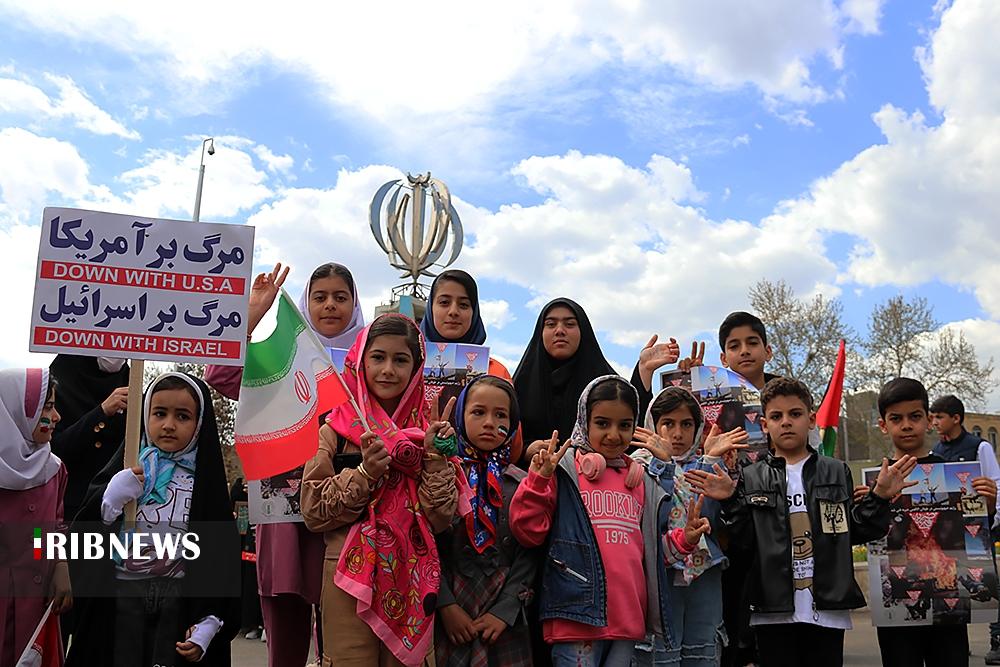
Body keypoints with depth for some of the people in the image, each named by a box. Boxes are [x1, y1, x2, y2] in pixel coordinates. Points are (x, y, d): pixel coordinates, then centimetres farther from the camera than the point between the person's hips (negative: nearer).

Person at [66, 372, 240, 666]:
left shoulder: (205, 479, -1)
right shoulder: (126, 464, 2)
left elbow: (222, 557, -1)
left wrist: (209, 624, -7)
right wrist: (109, 501, -18)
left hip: (181, 604, -1)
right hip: (118, 600, 1)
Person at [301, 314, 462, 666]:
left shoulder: (428, 433, 5)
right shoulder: (337, 430, 0)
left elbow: (440, 519, 0)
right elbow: (313, 512, -5)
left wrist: (435, 458, -11)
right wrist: (364, 473, -16)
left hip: (412, 582, 2)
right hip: (351, 577, -2)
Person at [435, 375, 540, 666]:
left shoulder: (522, 484, 5)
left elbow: (529, 554, 0)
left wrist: (505, 610, -9)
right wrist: (446, 605, -12)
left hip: (505, 621, 1)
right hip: (448, 620, -1)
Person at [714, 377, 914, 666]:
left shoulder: (837, 472, 8)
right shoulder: (751, 478, 4)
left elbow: (855, 531, 5)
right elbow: (744, 536, -3)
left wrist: (879, 497, -7)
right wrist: (729, 500, -17)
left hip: (827, 609, 1)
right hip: (774, 610, -1)